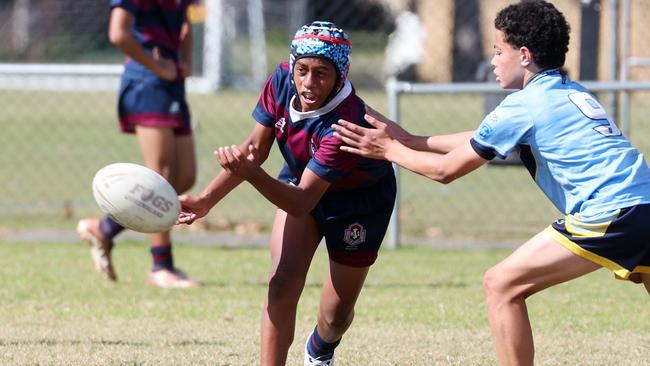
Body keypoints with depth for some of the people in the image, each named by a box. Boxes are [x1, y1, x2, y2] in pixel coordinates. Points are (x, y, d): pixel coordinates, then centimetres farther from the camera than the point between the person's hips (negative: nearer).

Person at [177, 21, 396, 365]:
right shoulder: (282, 81, -24)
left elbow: (302, 202, -40)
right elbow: (255, 147, -9)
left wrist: (249, 173, -55)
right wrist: (206, 199, -15)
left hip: (359, 198, -4)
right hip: (300, 180, 4)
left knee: (336, 314, 7)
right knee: (283, 284, -16)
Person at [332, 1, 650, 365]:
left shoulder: (523, 106, -1)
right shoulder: (572, 93, 23)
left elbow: (446, 169, 7)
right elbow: (480, 139, 34)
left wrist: (390, 150, 22)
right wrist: (410, 140, 35)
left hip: (610, 216, -9)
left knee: (502, 286, -1)